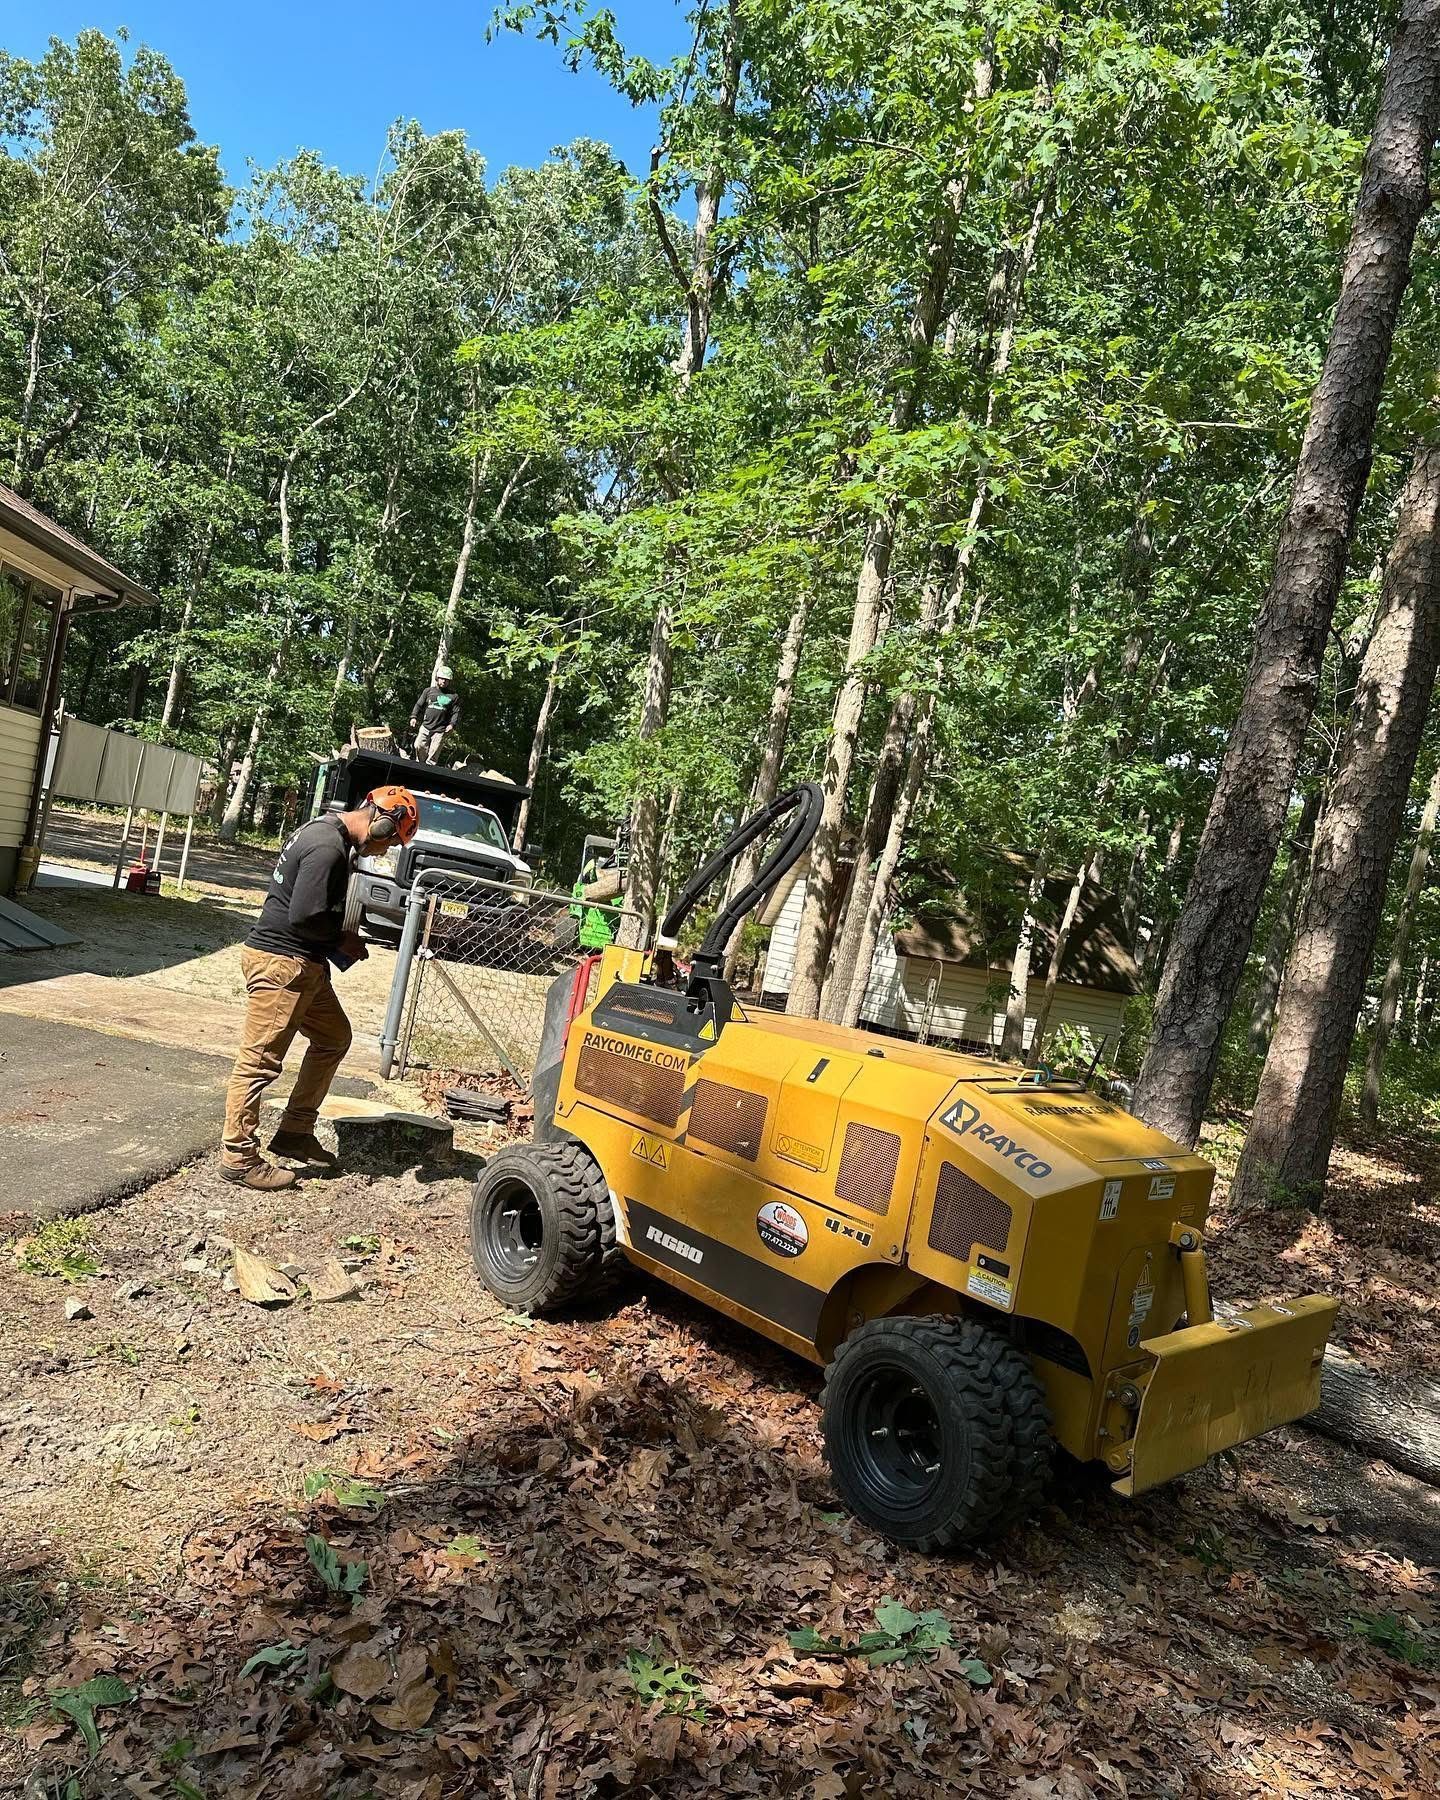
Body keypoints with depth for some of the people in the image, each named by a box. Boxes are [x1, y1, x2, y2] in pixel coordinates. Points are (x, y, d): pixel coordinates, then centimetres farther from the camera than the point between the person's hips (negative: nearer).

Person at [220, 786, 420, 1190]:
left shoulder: (330, 835, 12)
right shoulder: (328, 847, -21)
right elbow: (303, 916, -25)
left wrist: (341, 940, 8)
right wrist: (342, 941, -8)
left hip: (304, 963, 11)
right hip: (280, 962, -11)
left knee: (334, 1037, 18)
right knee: (260, 1060, -3)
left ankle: (294, 1133, 25)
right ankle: (238, 1157, 6)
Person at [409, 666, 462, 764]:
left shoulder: (453, 696, 8)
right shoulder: (429, 691, 13)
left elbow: (456, 712, 3)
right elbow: (419, 705, 15)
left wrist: (452, 724, -12)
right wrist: (414, 716, 2)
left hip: (440, 730, -2)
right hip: (426, 726, 2)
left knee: (434, 752, -5)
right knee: (419, 746, -9)